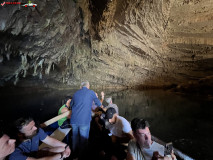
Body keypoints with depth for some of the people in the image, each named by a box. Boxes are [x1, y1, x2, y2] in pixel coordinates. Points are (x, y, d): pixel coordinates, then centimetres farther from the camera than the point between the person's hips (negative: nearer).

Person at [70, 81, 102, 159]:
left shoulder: (76, 93, 13)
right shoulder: (91, 92, 0)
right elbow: (99, 104, 10)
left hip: (74, 120, 5)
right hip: (84, 120, -5)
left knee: (75, 138, 21)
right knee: (83, 140, 12)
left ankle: (74, 155, 39)